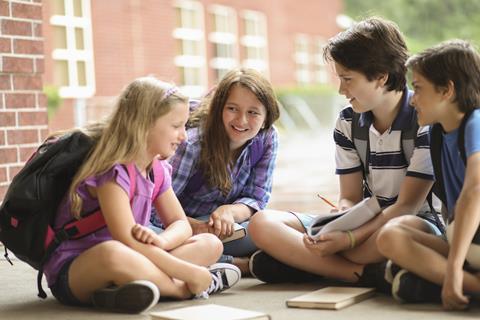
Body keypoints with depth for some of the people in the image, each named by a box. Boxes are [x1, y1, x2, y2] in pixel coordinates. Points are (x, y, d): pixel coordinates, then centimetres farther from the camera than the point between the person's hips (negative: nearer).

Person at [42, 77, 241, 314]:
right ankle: (183, 289, -20)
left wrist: (160, 240, -19)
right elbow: (127, 242, -29)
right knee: (113, 253, -44)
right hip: (72, 272, -9)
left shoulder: (158, 169, 7)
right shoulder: (114, 171, -21)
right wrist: (191, 273, -27)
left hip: (128, 263, 9)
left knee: (210, 244, -2)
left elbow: (181, 224, 7)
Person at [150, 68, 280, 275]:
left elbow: (257, 198, -5)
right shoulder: (193, 143, -21)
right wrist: (193, 225, -36)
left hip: (223, 228, 3)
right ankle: (241, 264, -35)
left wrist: (229, 211, -26)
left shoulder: (267, 139, -7)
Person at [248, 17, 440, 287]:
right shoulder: (348, 122, 4)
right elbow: (351, 199, 4)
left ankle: (308, 263, -27)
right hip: (365, 223, 6)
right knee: (262, 224, -13)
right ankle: (365, 272, -25)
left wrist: (349, 239, -26)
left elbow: (407, 206, -16)